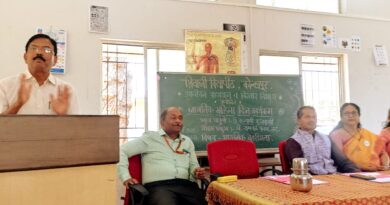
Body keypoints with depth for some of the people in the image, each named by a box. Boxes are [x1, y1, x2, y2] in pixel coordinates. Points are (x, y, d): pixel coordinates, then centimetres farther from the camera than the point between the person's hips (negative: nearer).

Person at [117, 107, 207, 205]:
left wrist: (197, 173, 5)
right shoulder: (150, 137, 10)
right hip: (158, 186, -5)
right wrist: (125, 177, -3)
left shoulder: (188, 141, 25)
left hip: (185, 185, 5)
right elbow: (122, 151, 7)